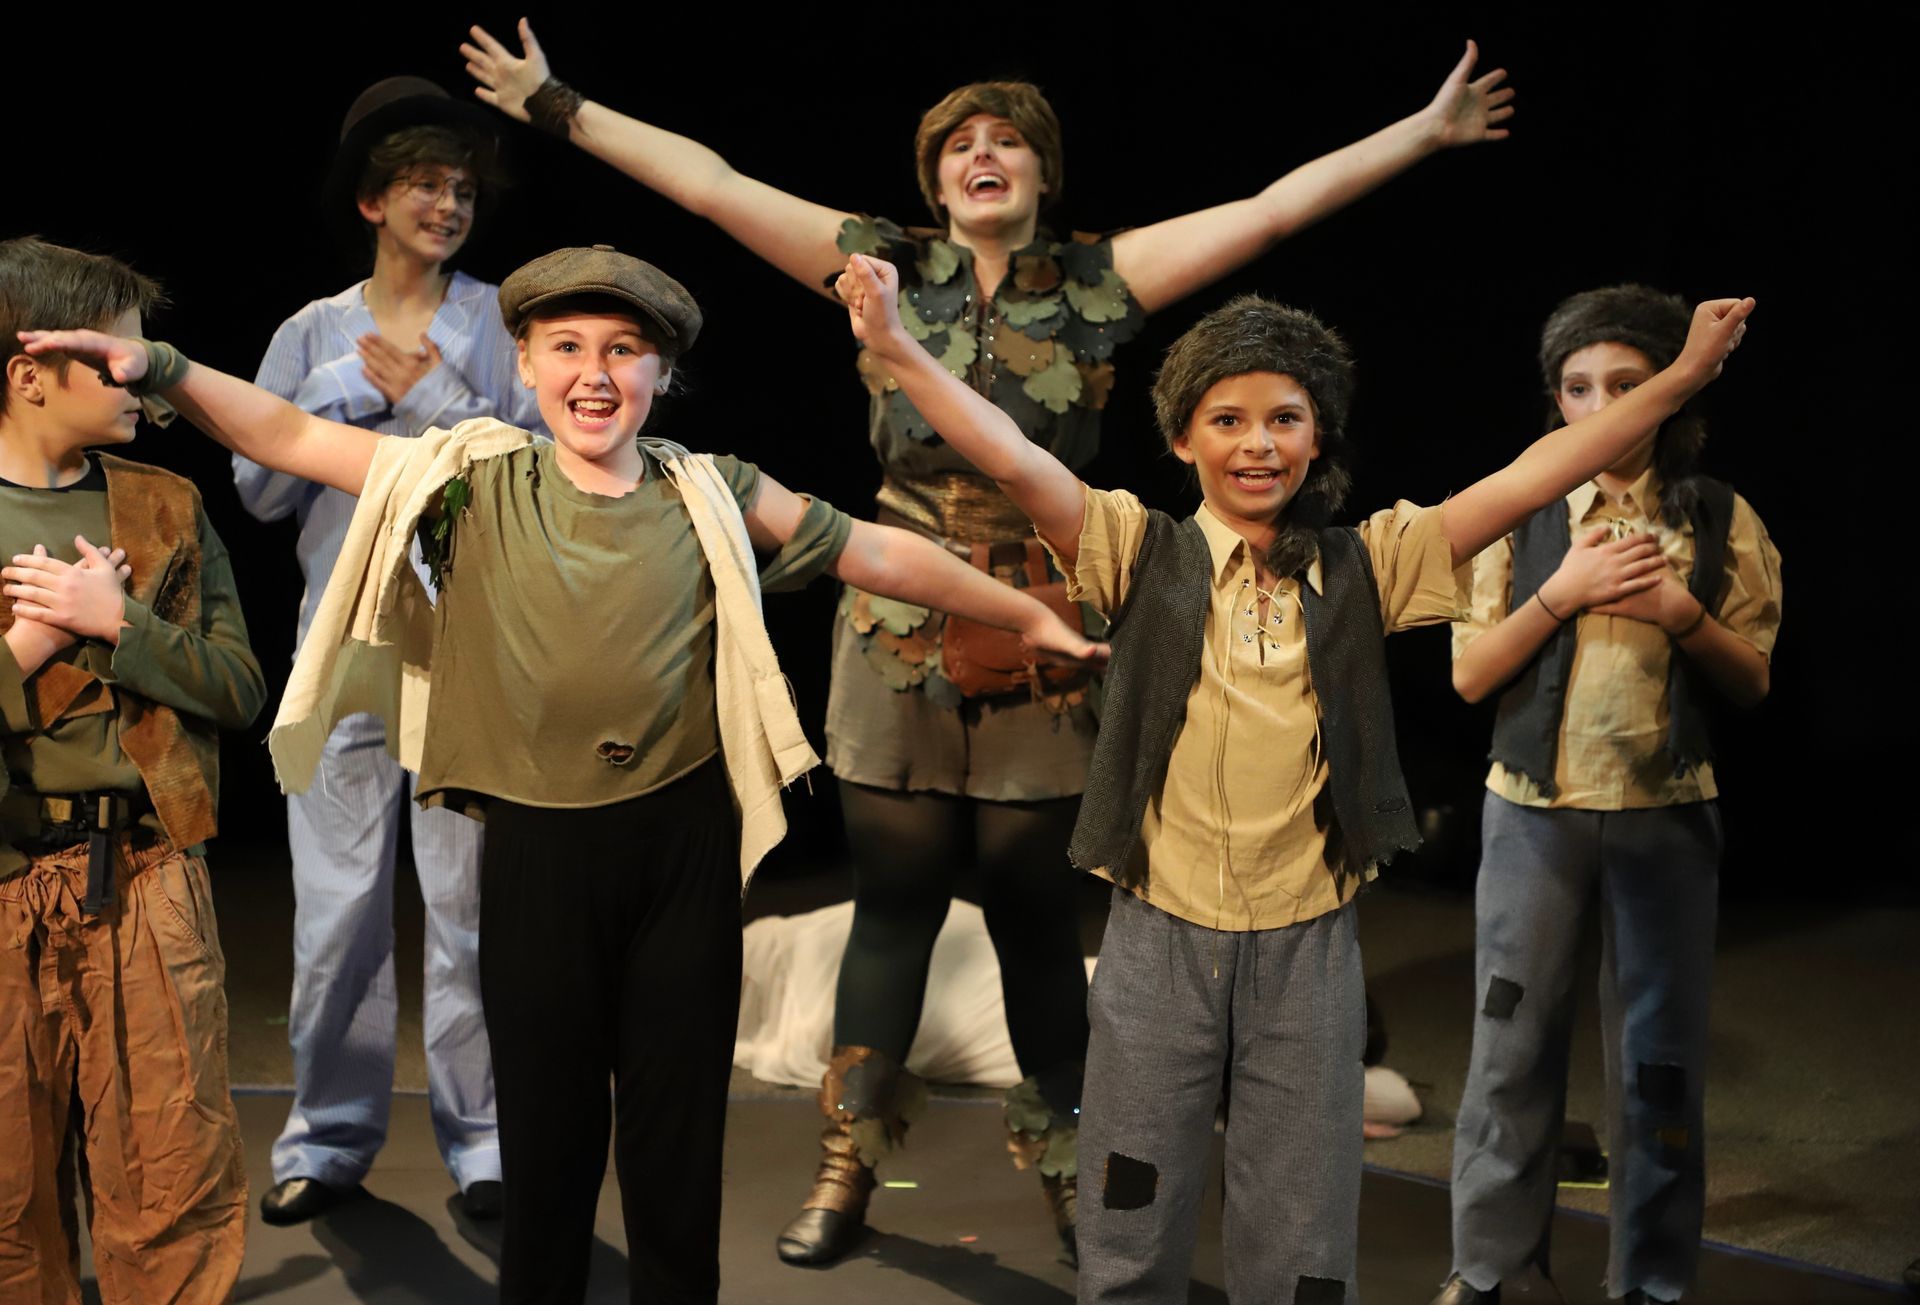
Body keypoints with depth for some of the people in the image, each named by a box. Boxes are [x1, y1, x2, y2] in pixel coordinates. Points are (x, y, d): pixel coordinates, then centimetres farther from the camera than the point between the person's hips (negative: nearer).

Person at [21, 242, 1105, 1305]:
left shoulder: (711, 494, 0)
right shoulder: (476, 479, -3)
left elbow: (876, 552, 4)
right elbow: (289, 437, -6)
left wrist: (1029, 615, 8)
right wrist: (160, 367, -20)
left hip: (684, 839, 1)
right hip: (538, 848, 0)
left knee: (680, 1113, 12)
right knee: (549, 1116, 11)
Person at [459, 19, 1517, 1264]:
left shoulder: (1102, 280, 2)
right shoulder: (886, 267, 3)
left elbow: (1276, 206, 0)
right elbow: (709, 182, 2)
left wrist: (1423, 133, -1)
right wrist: (558, 104, 1)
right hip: (898, 641, 0)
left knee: (1039, 918, 8)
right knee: (893, 908, 8)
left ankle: (1067, 1168, 25)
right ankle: (849, 1164, 20)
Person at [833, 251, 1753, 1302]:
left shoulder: (1366, 565, 1)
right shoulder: (1143, 553, -2)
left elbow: (1533, 477, -3)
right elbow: (1012, 459, -13)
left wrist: (1683, 375, -9)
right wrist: (896, 347, -24)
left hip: (1309, 947, 1)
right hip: (1161, 939, -1)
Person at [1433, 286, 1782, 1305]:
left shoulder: (1719, 521, 1)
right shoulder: (1521, 516, 1)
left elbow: (1752, 684, 5)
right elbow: (1470, 675, 0)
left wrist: (1683, 613, -14)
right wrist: (1562, 591, -14)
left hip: (1666, 818, 0)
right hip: (1534, 812, 0)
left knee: (1659, 1058, 6)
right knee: (1513, 1043, 5)